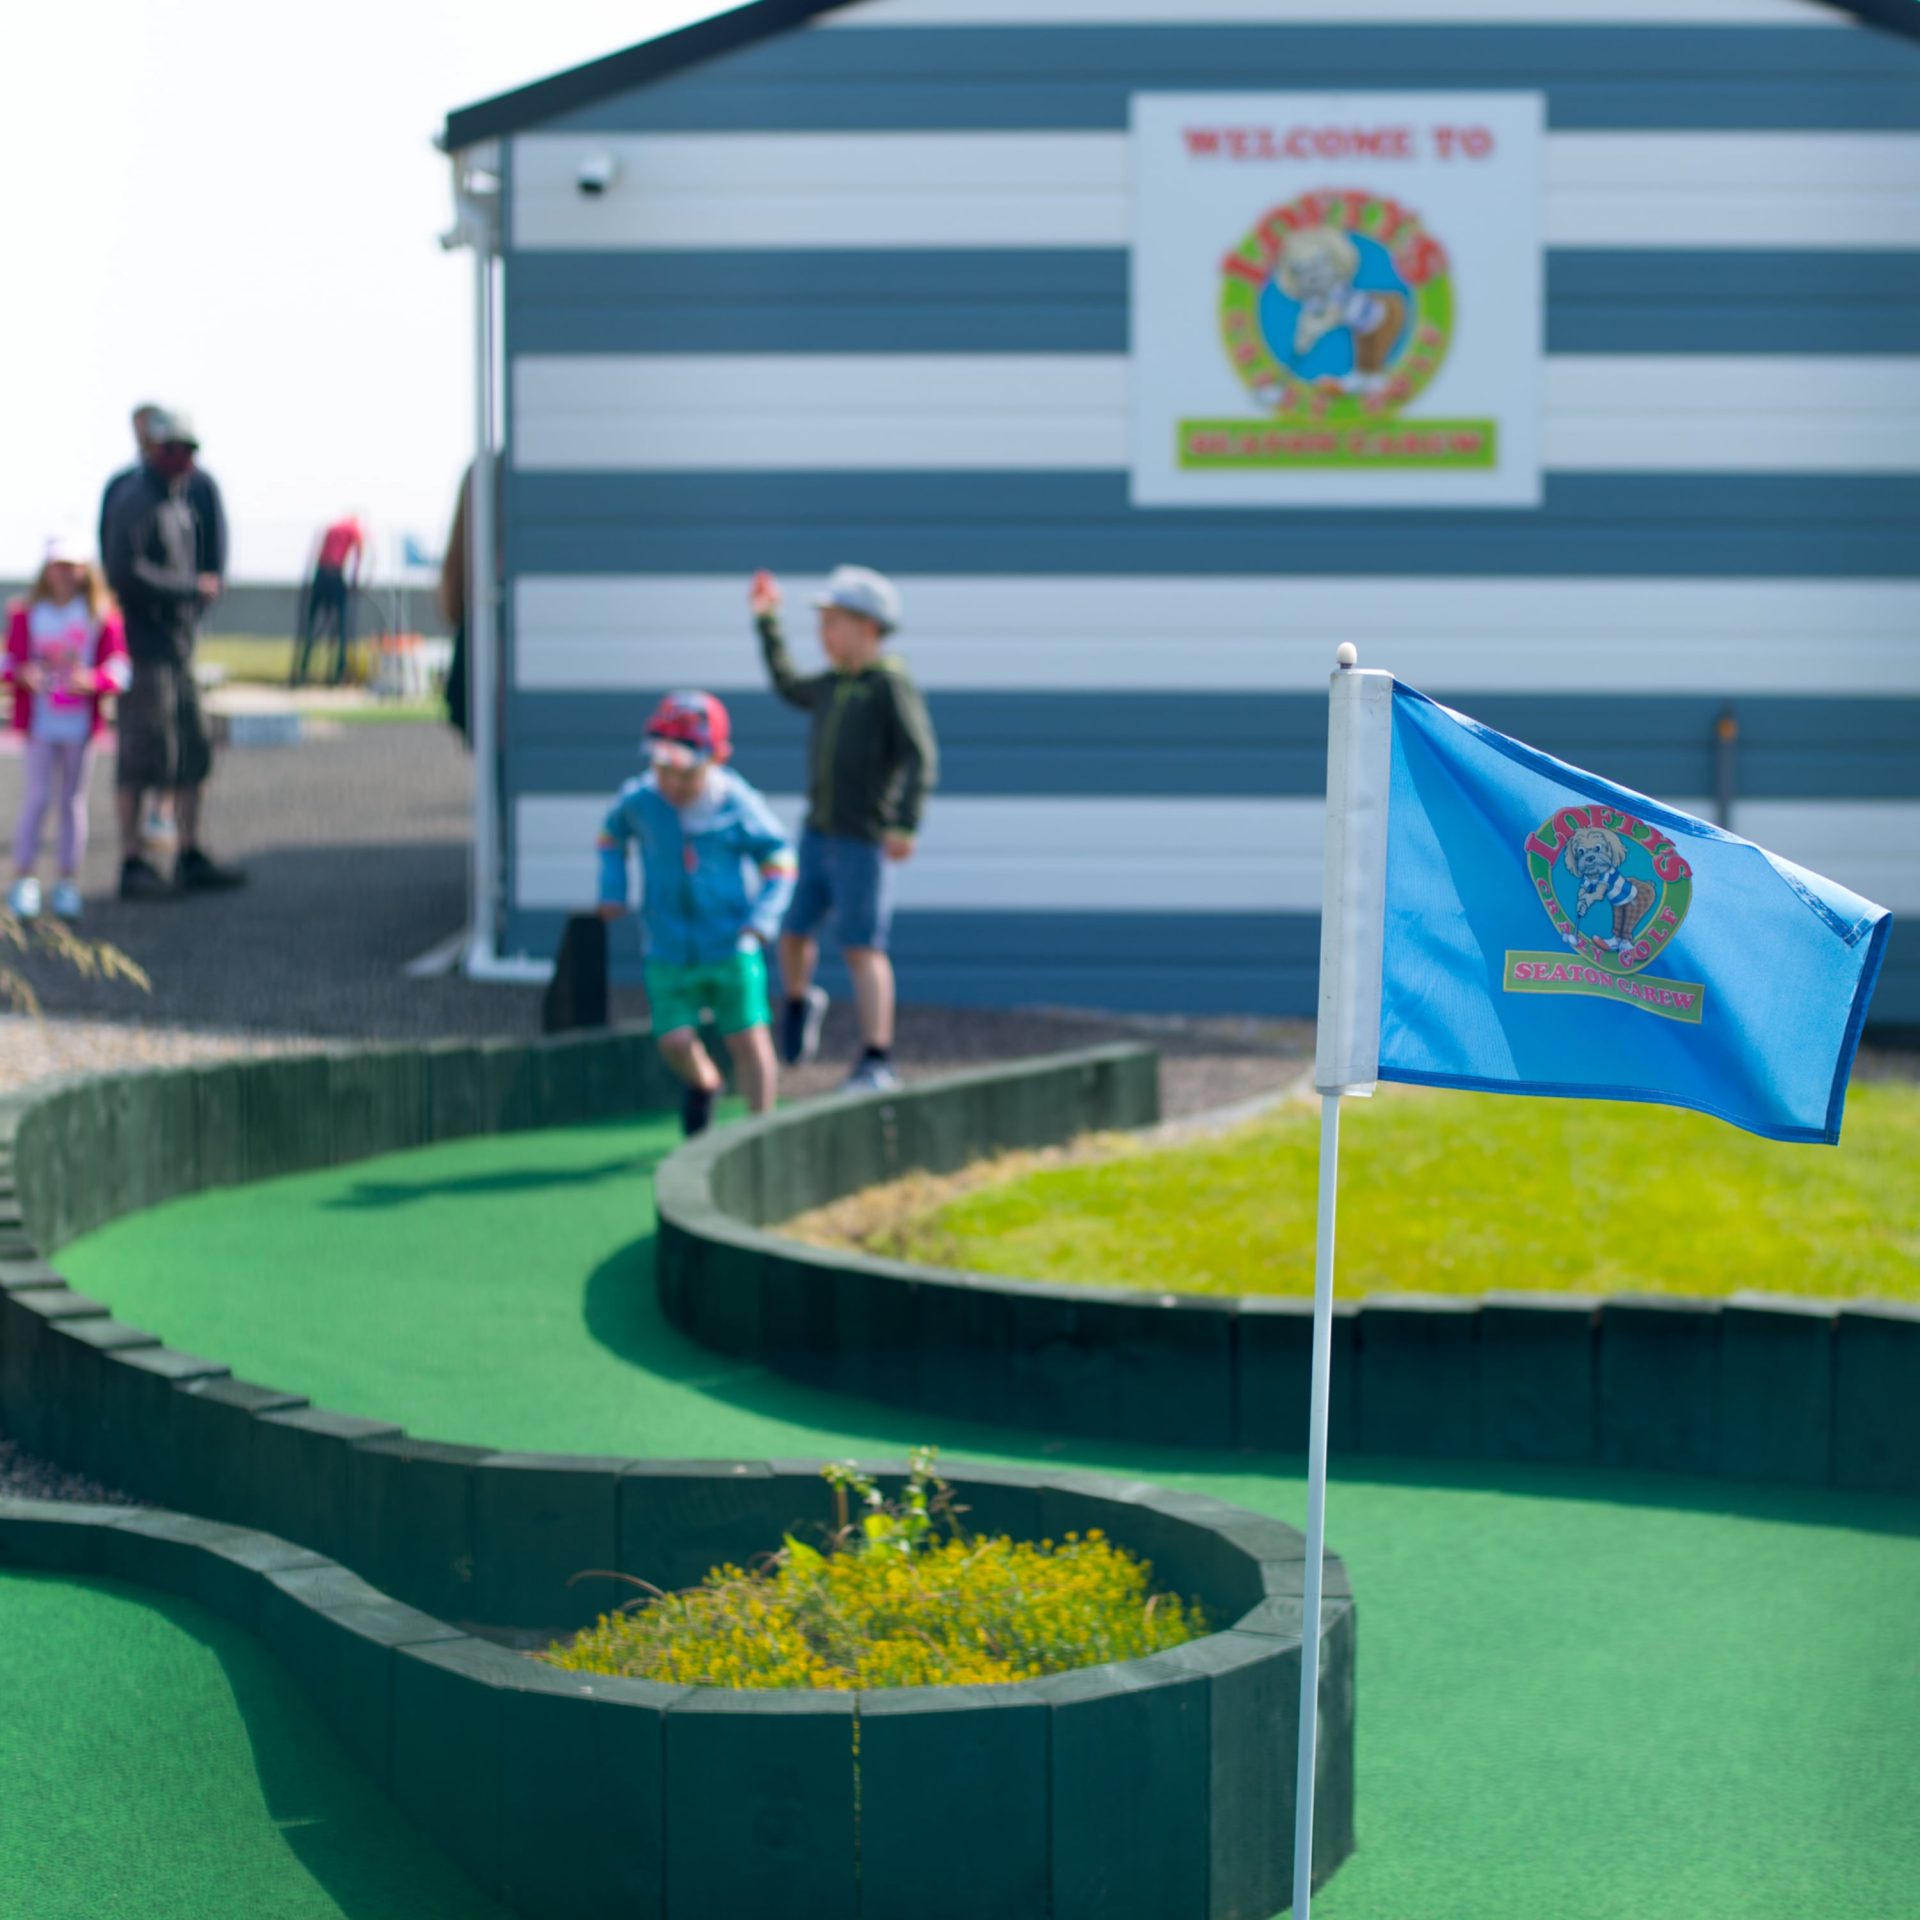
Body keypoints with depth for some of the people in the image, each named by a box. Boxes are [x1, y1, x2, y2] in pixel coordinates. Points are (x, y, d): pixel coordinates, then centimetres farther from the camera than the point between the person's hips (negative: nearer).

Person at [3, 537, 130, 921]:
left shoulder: (102, 615, 0)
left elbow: (117, 667, -2)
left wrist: (92, 680, -22)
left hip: (81, 723, 1)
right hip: (41, 723, -1)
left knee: (73, 800, 6)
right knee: (37, 797, -6)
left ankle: (68, 884, 12)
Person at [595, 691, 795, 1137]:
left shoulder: (738, 806, -13)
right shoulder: (638, 801, -7)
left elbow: (779, 860, -1)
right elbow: (613, 834, 17)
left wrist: (762, 919, -14)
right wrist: (613, 891, 6)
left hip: (729, 946, -2)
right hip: (668, 951, 2)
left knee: (747, 1038, -4)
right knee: (675, 1042, -7)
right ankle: (703, 1082, 29)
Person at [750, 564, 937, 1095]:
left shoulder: (892, 684, -11)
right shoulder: (832, 685, 12)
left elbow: (921, 757, -18)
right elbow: (788, 687, 35)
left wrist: (906, 824, -29)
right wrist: (767, 621, 35)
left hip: (865, 841, -7)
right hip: (817, 833, 7)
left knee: (862, 949, -7)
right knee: (792, 931, 12)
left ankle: (876, 1061, -4)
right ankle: (800, 1003, 42)